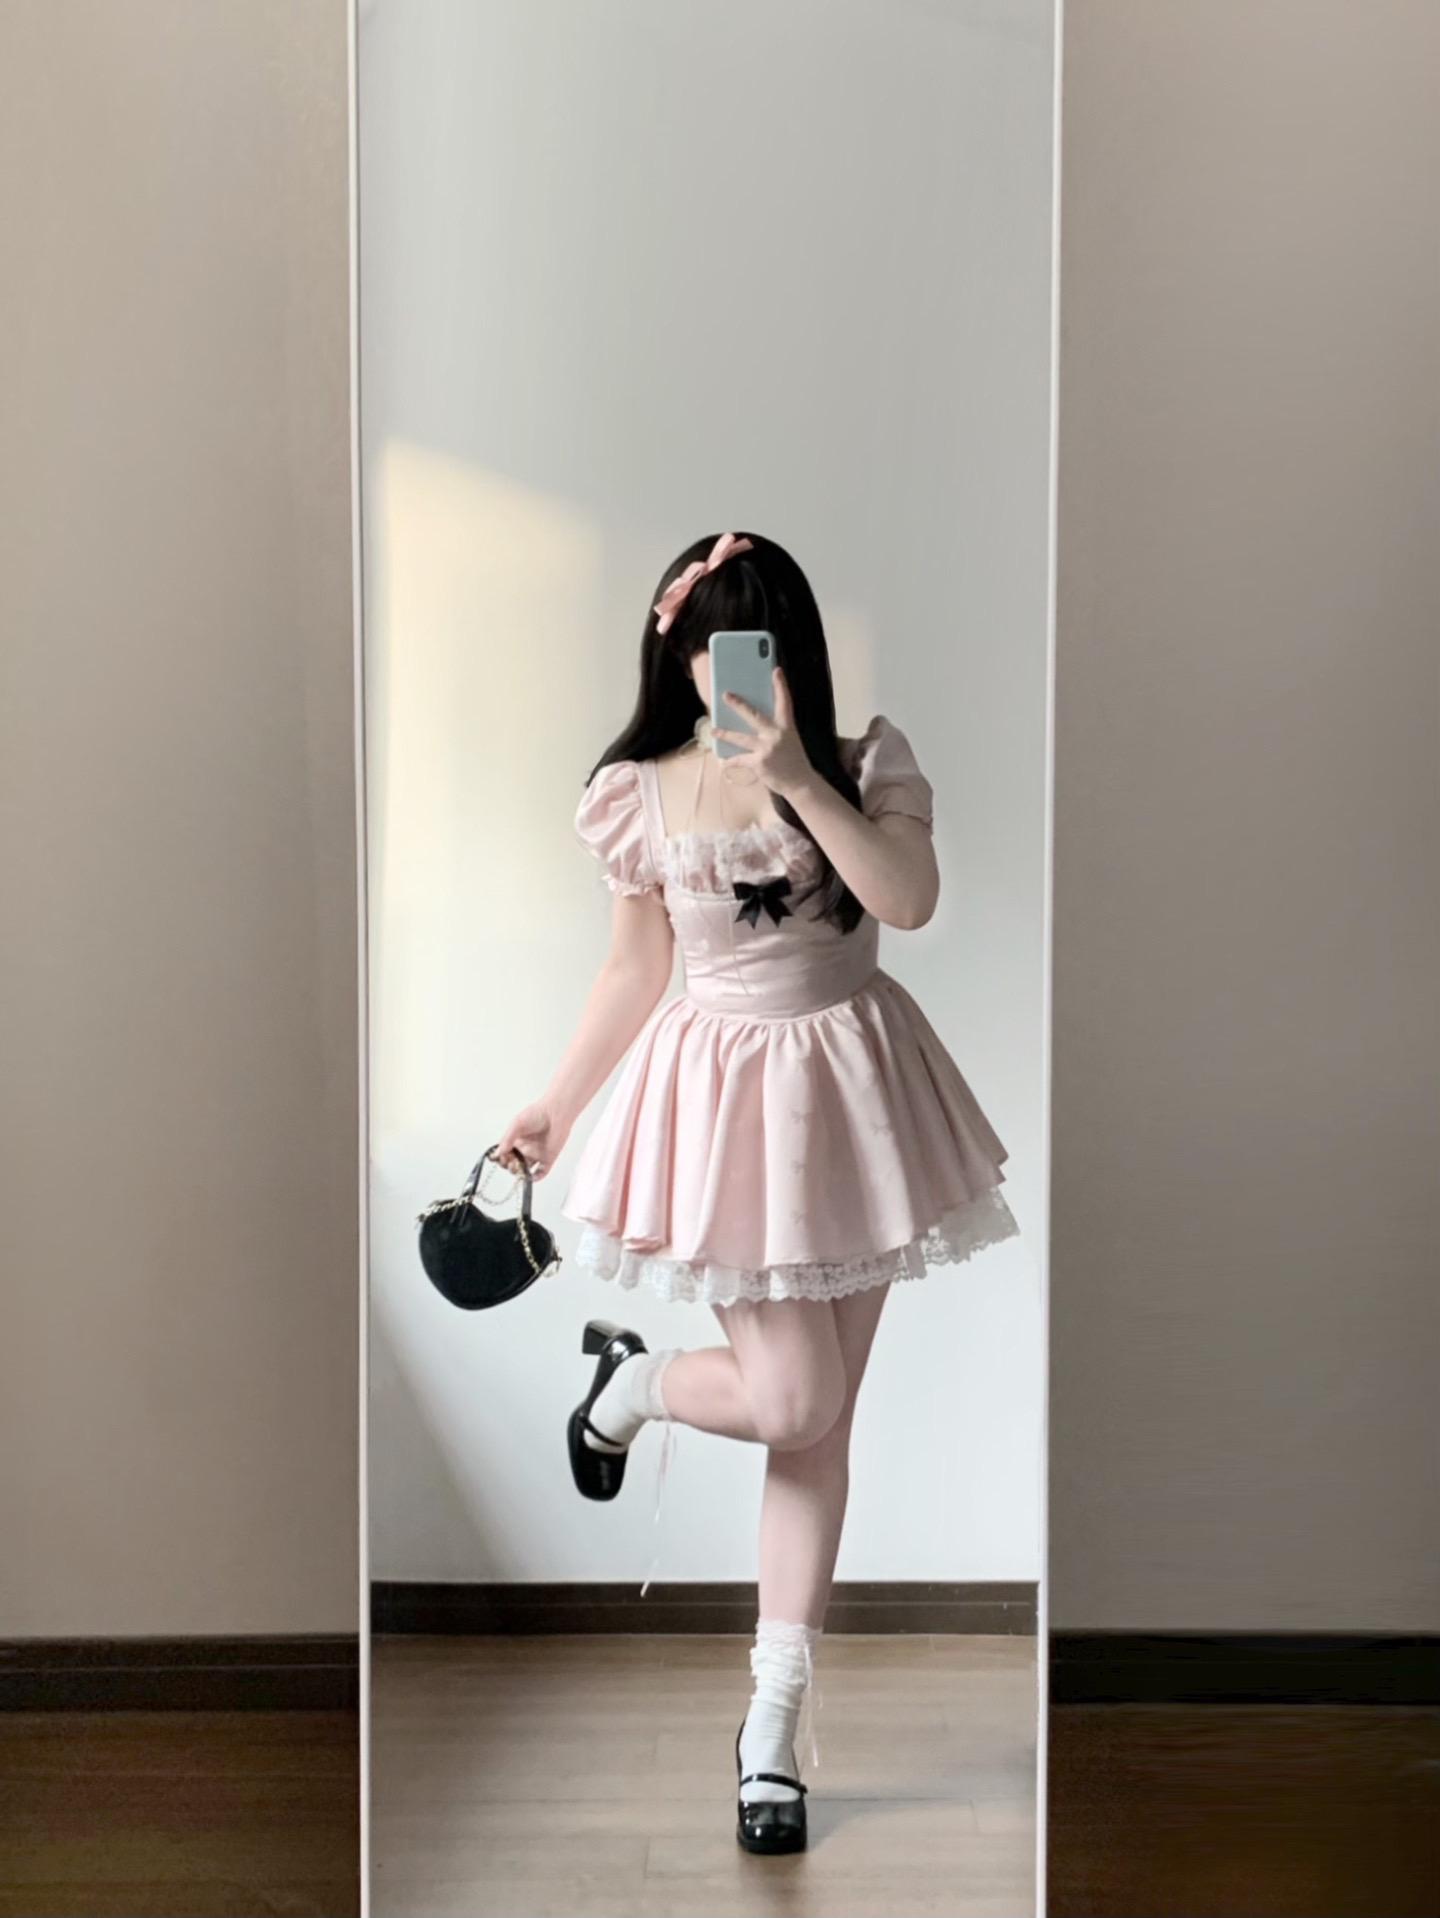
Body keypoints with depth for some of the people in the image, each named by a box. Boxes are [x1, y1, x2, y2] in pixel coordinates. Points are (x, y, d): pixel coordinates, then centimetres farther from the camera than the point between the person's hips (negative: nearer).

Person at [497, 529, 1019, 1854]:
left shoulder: (865, 766, -4)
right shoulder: (643, 796, -3)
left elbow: (911, 900, -21)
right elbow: (636, 971, 6)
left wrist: (798, 776, -28)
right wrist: (554, 1109, 8)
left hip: (850, 1088, 2)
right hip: (721, 1093, -1)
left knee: (821, 1420, 7)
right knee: (791, 1398, -9)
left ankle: (775, 1722, 19)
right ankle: (628, 1383, 26)